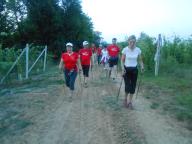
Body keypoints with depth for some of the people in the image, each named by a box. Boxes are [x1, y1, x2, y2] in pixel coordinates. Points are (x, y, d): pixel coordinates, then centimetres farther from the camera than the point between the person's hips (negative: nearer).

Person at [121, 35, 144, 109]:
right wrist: (123, 69, -19)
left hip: (134, 70, 3)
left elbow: (140, 60, 6)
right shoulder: (125, 49, -11)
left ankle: (130, 102, 21)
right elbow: (122, 60, -5)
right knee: (127, 86, -6)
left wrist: (142, 66, -10)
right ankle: (125, 99, 23)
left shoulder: (138, 50, -4)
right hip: (126, 69, -2)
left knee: (133, 86, 4)